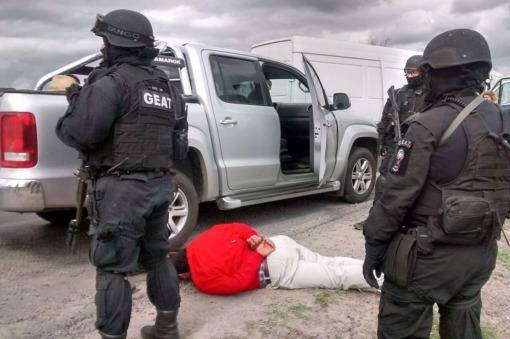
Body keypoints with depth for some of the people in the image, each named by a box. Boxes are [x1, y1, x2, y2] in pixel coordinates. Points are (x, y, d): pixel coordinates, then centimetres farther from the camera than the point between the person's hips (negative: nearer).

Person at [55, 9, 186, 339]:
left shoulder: (112, 81, -10)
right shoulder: (165, 85, 16)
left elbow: (79, 133, -16)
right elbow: (176, 133, 23)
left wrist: (76, 98, 0)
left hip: (122, 188, -8)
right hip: (160, 184, 8)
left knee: (112, 267, 0)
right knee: (157, 257, 19)